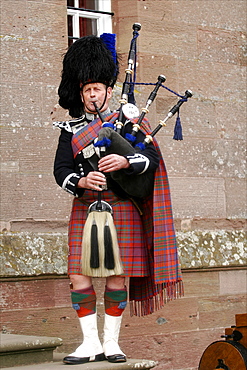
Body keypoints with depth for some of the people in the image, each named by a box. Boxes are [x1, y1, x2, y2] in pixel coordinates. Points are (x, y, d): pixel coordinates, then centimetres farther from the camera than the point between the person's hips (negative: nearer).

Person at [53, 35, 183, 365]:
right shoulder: (70, 130, 12)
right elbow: (61, 170, 3)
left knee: (117, 277, 1)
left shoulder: (126, 123, 7)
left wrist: (124, 161, -22)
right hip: (85, 210, 2)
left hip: (122, 209, -2)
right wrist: (81, 181, -18)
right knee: (79, 277, -3)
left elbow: (152, 158, -3)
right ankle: (91, 343, 7)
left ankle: (111, 343, 12)